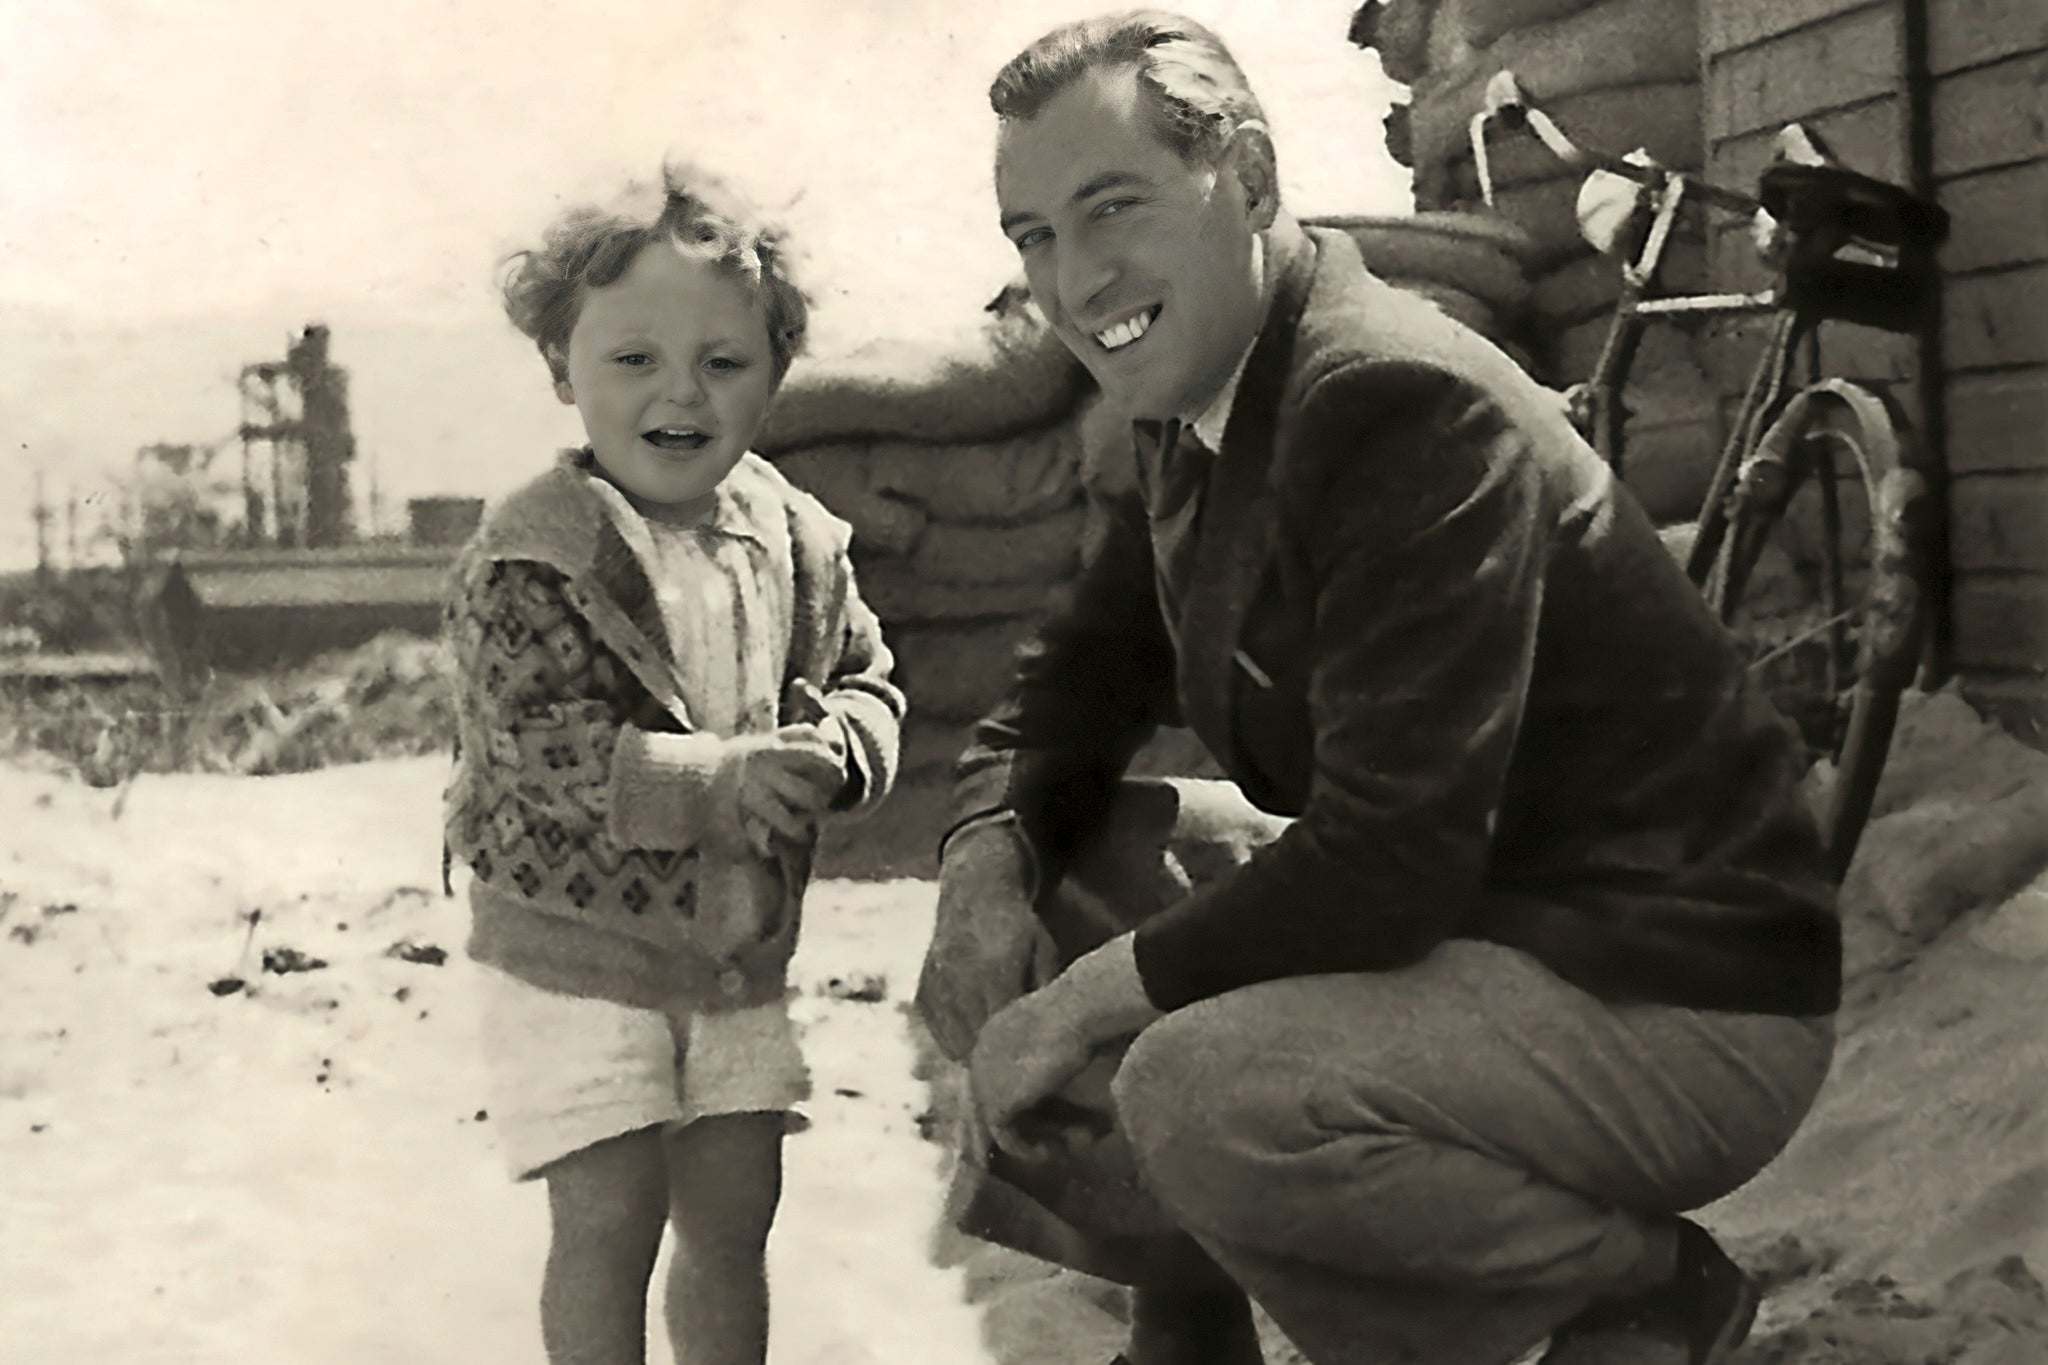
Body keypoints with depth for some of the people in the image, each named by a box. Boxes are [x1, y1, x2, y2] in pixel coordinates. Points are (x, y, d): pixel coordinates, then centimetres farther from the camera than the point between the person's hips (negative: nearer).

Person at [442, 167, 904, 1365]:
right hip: (579, 954, -5)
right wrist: (713, 779, -32)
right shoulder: (533, 559, -15)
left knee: (733, 1220, 14)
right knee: (610, 1221, -2)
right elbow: (539, 751, -22)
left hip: (742, 950, 5)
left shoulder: (796, 540, 2)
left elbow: (867, 680, 9)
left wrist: (835, 750, -15)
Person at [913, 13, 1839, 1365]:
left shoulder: (1407, 402, -25)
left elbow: (1391, 857, -31)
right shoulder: (1184, 420, 5)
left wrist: (1117, 987, -20)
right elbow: (1078, 679, 14)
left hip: (1677, 998, -9)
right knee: (1032, 880, 5)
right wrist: (988, 865, -7)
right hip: (1435, 909, 9)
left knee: (1201, 1095, -32)